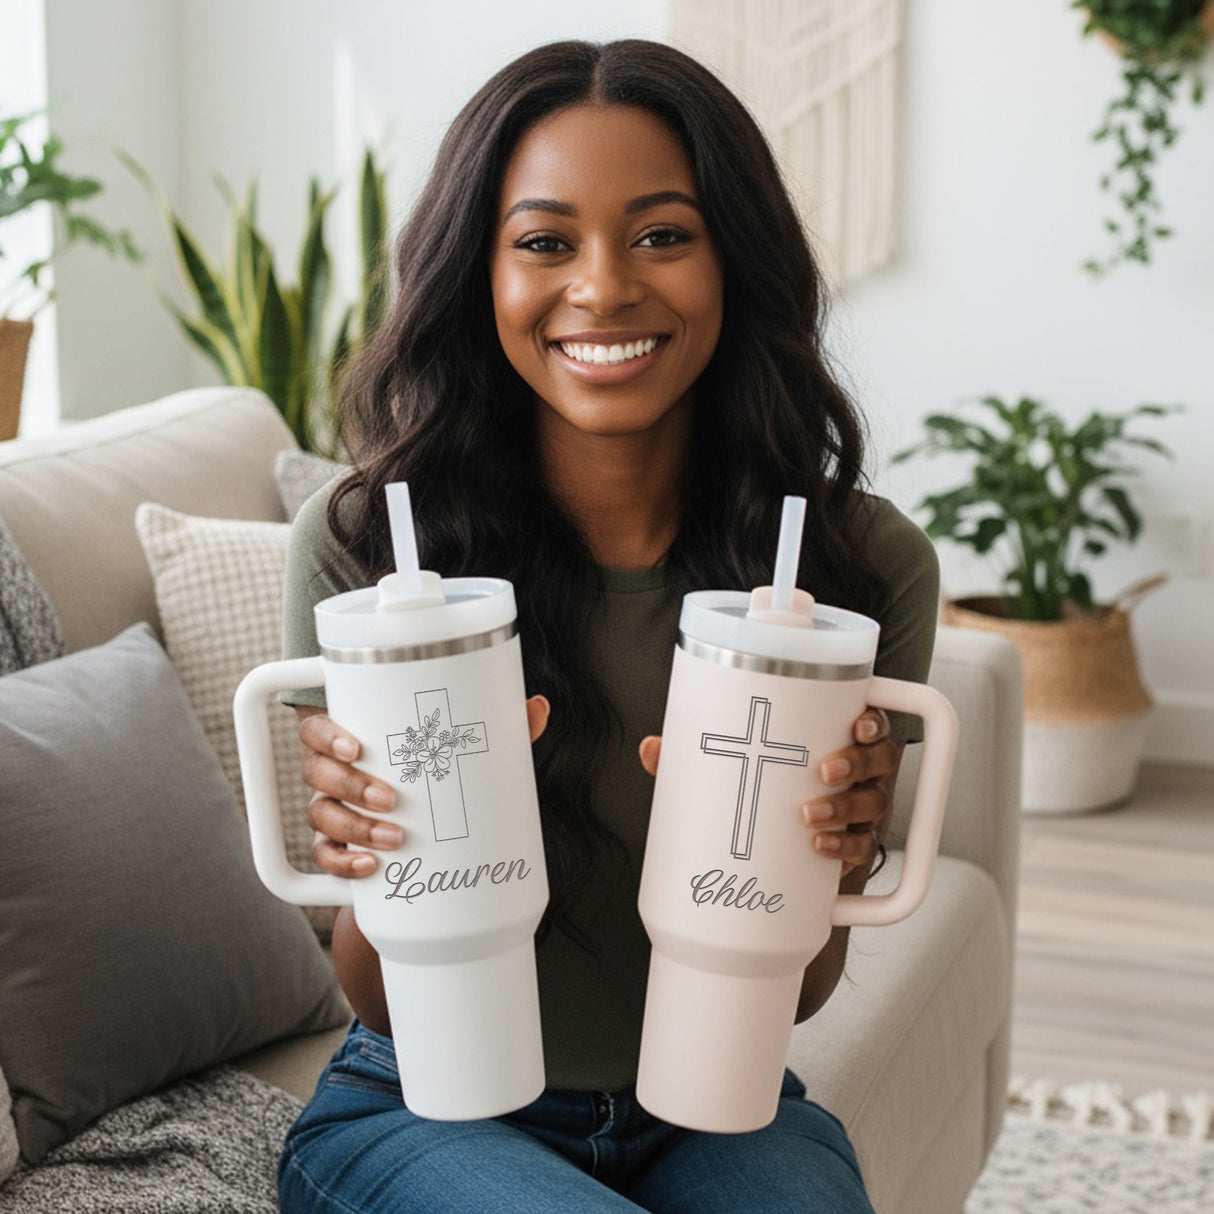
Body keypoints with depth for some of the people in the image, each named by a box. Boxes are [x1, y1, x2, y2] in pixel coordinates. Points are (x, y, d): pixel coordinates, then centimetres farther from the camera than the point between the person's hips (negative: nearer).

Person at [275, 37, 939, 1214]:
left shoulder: (867, 563, -11)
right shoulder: (358, 545, -15)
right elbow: (382, 1005, -8)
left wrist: (815, 867, -26)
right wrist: (377, 862, -30)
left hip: (720, 1117, 2)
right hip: (427, 1113, -1)